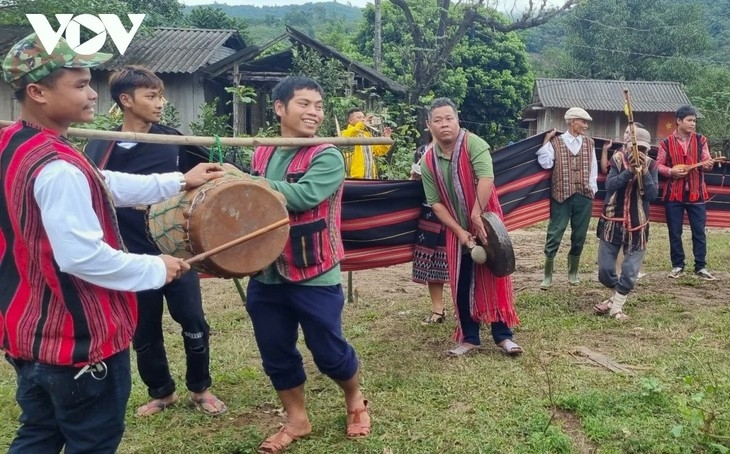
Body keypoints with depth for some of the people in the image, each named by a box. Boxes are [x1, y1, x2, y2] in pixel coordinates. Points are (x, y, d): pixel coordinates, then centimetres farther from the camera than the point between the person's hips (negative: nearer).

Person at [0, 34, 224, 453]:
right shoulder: (57, 167, -26)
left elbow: (103, 187, 12)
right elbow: (82, 256, -30)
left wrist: (179, 182, 13)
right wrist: (156, 269, -16)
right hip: (79, 339, -9)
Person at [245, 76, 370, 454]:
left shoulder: (327, 157, -11)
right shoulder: (261, 155, 6)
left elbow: (304, 195, -28)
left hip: (315, 277, -5)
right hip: (265, 276, 5)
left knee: (329, 351, 7)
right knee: (276, 354, 13)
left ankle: (355, 402, 37)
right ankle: (296, 420, 34)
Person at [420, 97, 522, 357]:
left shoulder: (473, 144, -14)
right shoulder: (428, 161, -2)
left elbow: (486, 179, -27)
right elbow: (436, 203, -3)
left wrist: (477, 215, -30)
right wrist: (459, 231, -11)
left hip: (485, 223, -3)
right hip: (456, 230, 4)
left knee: (495, 279, 3)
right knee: (461, 285, 8)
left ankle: (503, 336, 13)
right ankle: (469, 338, 20)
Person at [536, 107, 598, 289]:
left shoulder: (589, 143, 11)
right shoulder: (555, 142, 1)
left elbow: (593, 168, 13)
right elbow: (545, 163, -11)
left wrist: (592, 190, 7)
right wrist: (546, 140, -10)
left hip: (584, 196, 4)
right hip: (562, 196, -3)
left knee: (579, 236, 10)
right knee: (554, 236, -3)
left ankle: (573, 273, 25)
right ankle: (547, 276, 7)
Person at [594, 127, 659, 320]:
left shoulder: (651, 165, -3)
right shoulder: (618, 159, -4)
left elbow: (653, 195, -12)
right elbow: (609, 186, -17)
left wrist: (644, 172, -22)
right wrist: (629, 171, -28)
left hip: (637, 224, 0)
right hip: (612, 221, 0)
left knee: (630, 272, -1)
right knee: (605, 269, 6)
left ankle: (617, 306, 15)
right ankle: (617, 295, 32)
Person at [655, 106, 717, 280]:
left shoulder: (701, 140, 5)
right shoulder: (666, 143, 0)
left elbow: (706, 161, 1)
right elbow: (658, 165, 3)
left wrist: (708, 164, -22)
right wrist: (670, 171, -15)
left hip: (696, 193, 1)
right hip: (674, 194, -1)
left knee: (699, 231, 3)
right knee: (675, 232, 5)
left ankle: (700, 267, 11)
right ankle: (678, 266, 17)